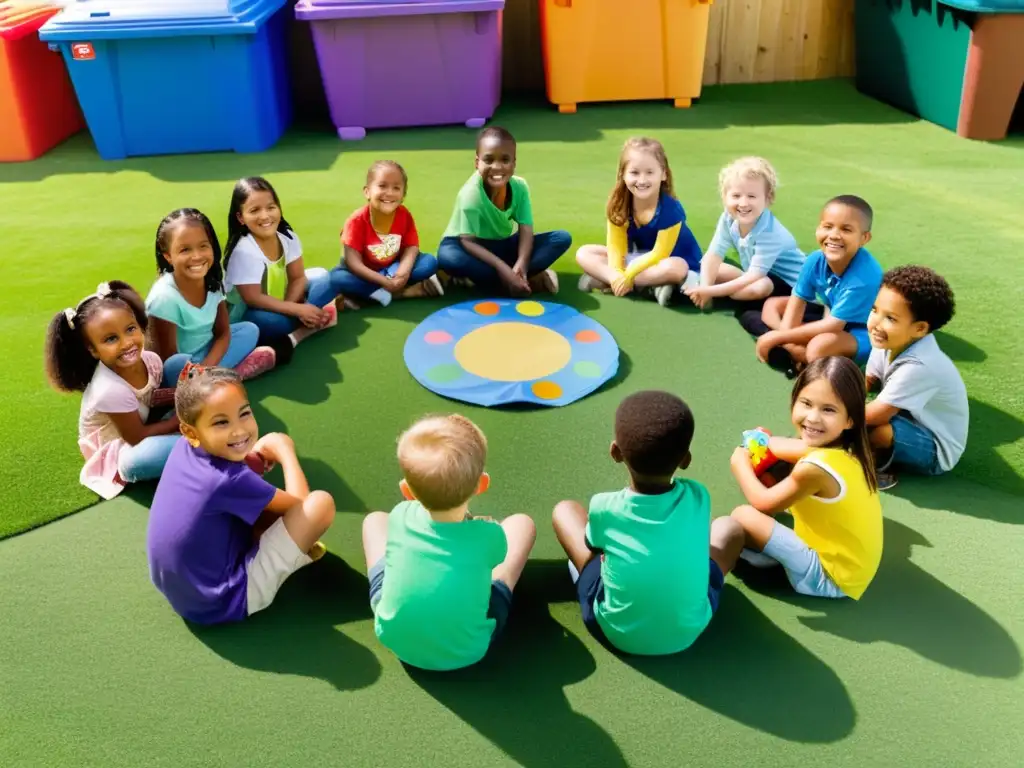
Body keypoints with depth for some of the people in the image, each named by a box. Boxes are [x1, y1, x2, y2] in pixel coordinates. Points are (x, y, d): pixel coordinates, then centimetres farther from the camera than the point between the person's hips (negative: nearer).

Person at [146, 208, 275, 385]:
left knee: (249, 330, -5)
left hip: (206, 354, 7)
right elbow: (168, 361, -22)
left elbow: (223, 333, -4)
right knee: (175, 366, -38)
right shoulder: (164, 297, -27)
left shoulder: (213, 282, -9)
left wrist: (205, 369, -20)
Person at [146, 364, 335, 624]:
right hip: (224, 603, -8)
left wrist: (257, 452, -4)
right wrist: (285, 450, 0)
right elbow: (300, 503, -13)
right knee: (321, 503, -14)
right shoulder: (228, 481, -28)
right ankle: (295, 552, 15)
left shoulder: (183, 449, -8)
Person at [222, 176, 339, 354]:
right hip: (246, 313, -8)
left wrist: (290, 307, -24)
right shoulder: (244, 251, -28)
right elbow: (253, 298, -28)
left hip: (279, 302, 8)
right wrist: (298, 309, -29)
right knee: (271, 320, -39)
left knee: (321, 276, -3)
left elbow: (298, 277, -4)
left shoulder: (288, 237, -9)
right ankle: (311, 324, -13)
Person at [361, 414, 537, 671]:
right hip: (468, 650, -1)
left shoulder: (400, 517, -22)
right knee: (522, 523, 5)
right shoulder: (489, 535, -27)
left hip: (394, 638, 2)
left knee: (375, 519, 19)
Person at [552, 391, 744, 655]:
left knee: (565, 510, 10)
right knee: (731, 530, 20)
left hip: (616, 632, -1)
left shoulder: (604, 508, -21)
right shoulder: (698, 498, -16)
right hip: (688, 632, 2)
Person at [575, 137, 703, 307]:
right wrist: (617, 274, -30)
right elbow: (616, 246, -11)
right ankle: (651, 286, -26)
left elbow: (659, 254, -24)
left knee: (675, 269, -41)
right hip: (639, 258, 6)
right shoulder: (619, 205, -13)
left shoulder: (670, 209, -25)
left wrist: (628, 274, -26)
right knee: (583, 253, -10)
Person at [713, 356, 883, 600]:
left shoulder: (815, 468, -32)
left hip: (831, 576, -9)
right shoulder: (843, 447, -7)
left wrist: (740, 463, 1)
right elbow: (779, 446, 17)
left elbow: (764, 504, -11)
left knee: (744, 516, -18)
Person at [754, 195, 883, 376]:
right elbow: (798, 299, -5)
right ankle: (797, 353, -18)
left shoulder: (864, 276, -34)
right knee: (772, 305, 3)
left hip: (861, 332, -8)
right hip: (831, 314, 8)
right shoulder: (816, 260, -16)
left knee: (820, 347, -39)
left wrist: (779, 336, -29)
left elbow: (834, 324, -32)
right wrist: (786, 337, -23)